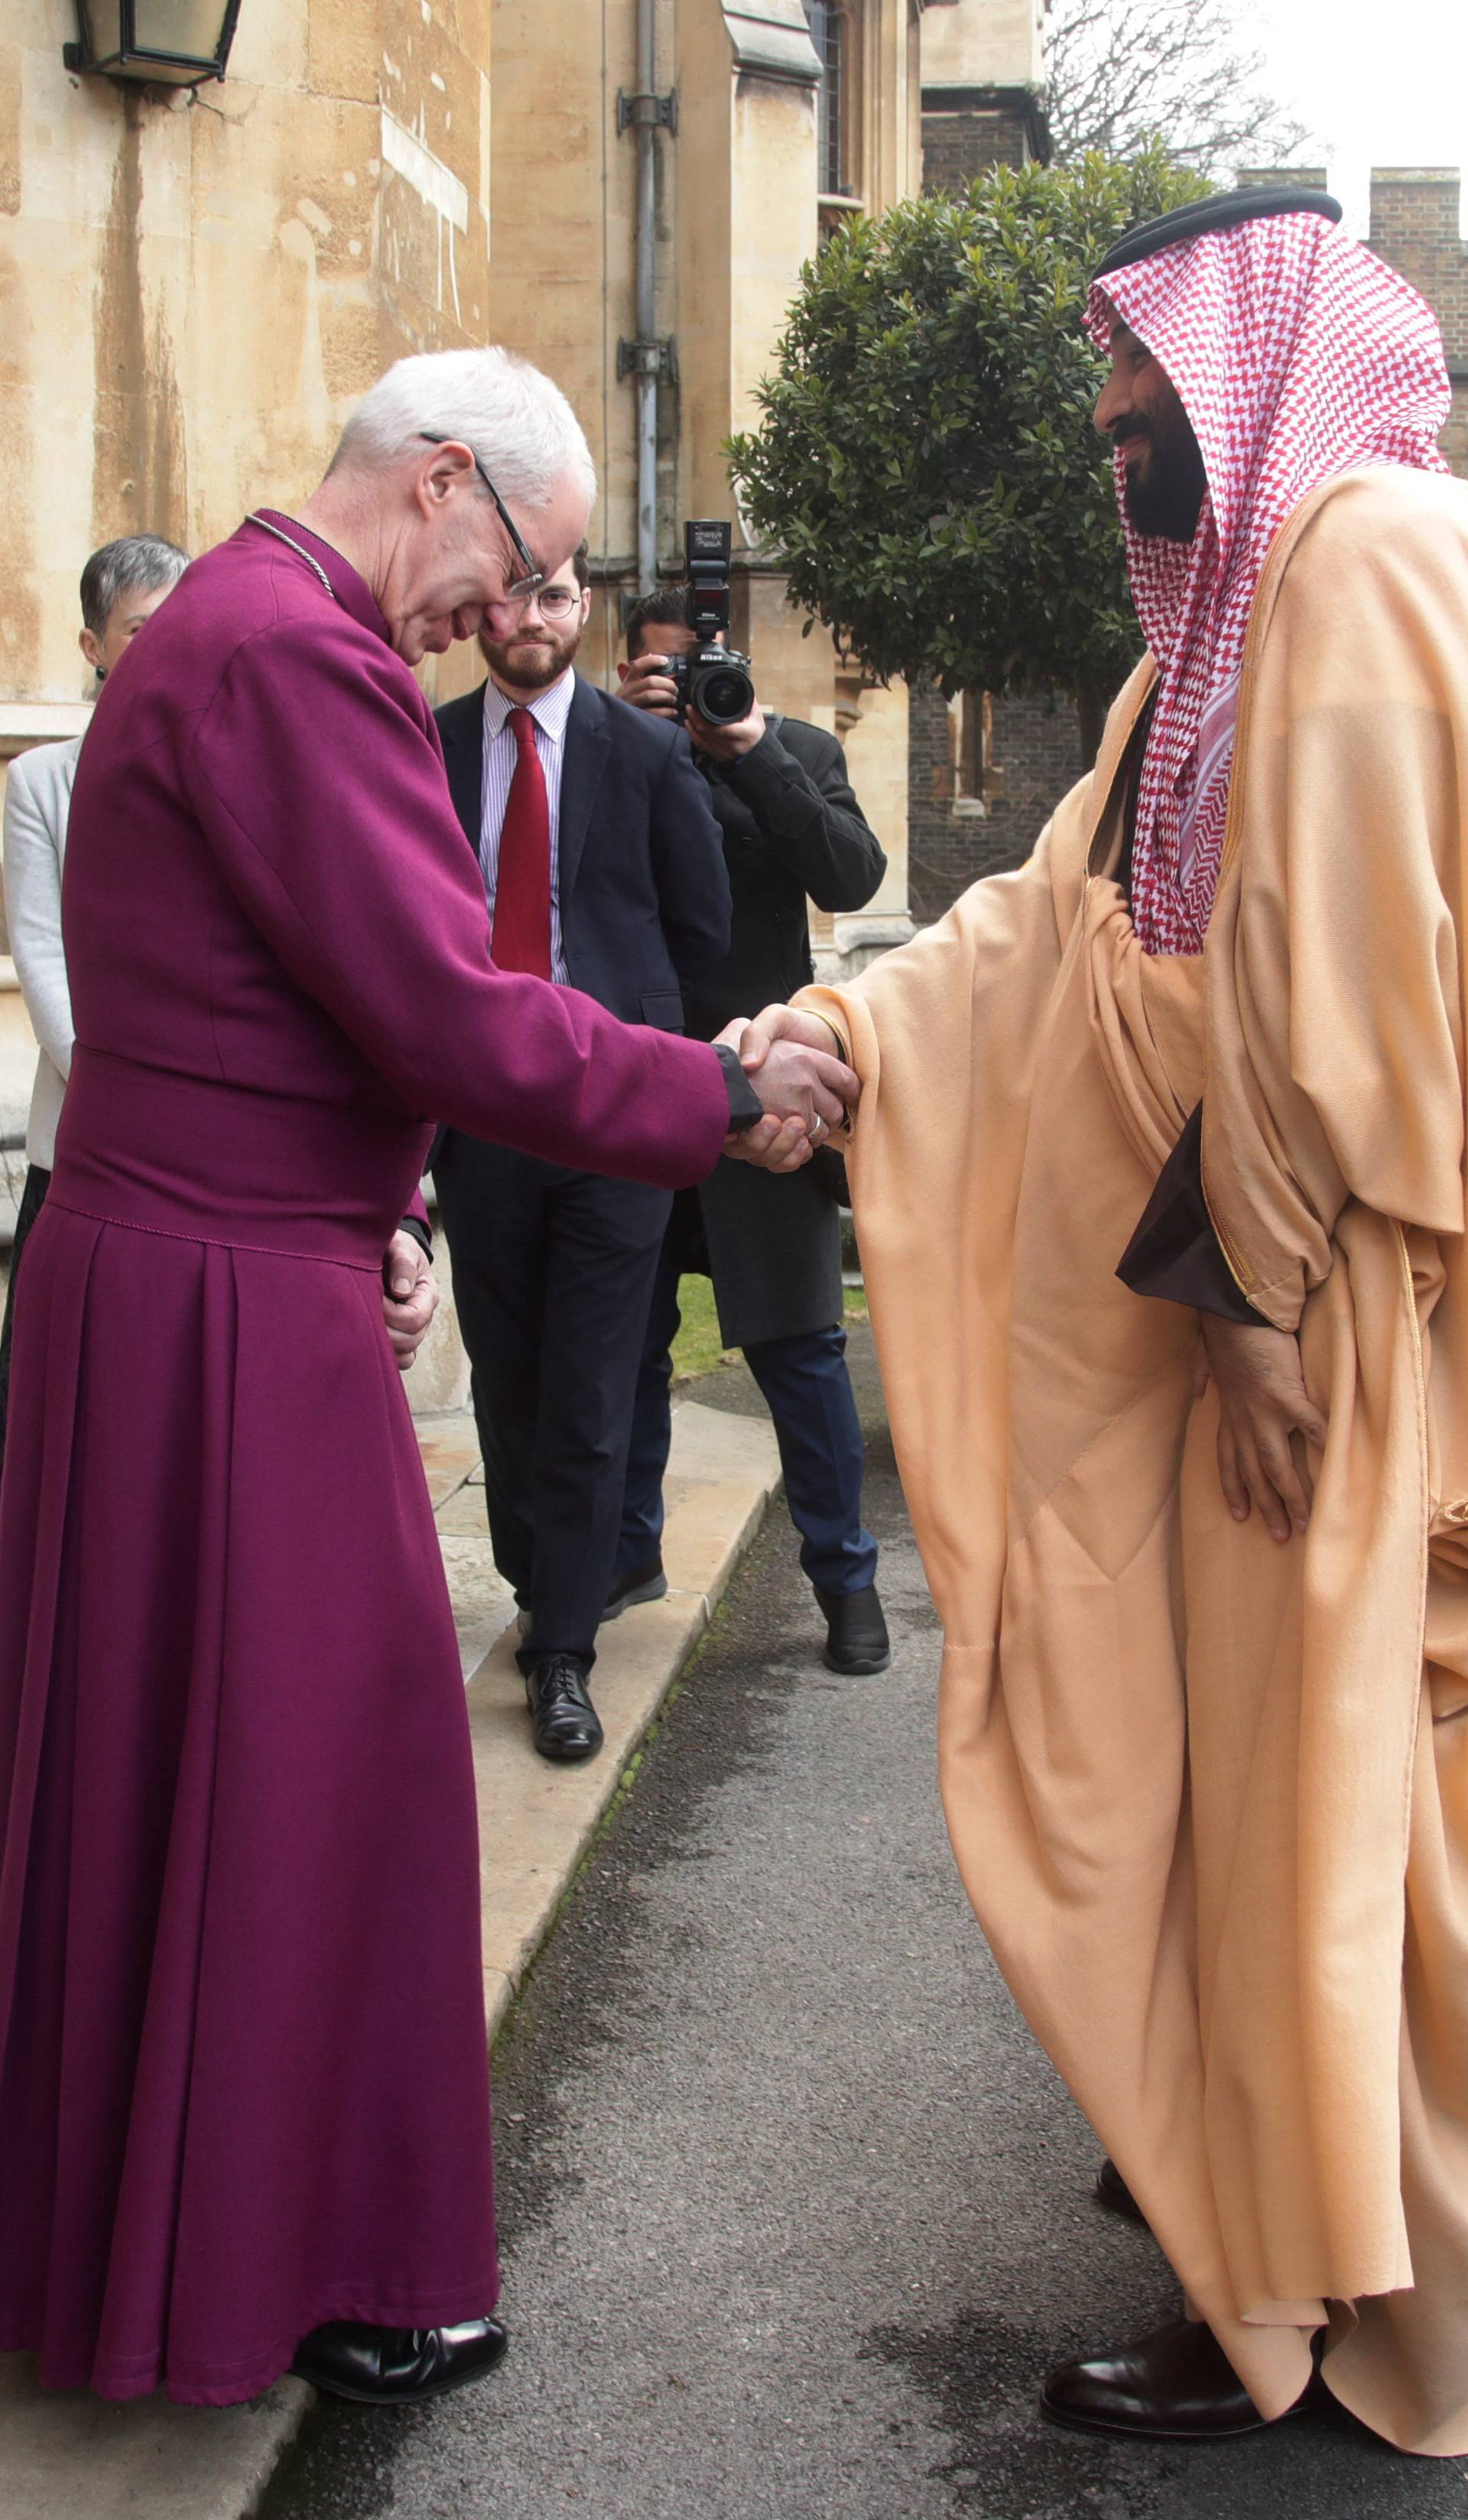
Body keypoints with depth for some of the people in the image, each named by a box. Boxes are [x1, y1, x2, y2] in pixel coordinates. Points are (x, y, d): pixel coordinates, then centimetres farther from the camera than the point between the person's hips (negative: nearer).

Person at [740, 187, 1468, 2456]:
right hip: (1255, 1283, 9)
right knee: (1254, 1743, 17)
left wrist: (1249, 1289, -19)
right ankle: (1258, 2157, 32)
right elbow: (1067, 913, 14)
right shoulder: (1243, 598, 17)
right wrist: (831, 1035, 6)